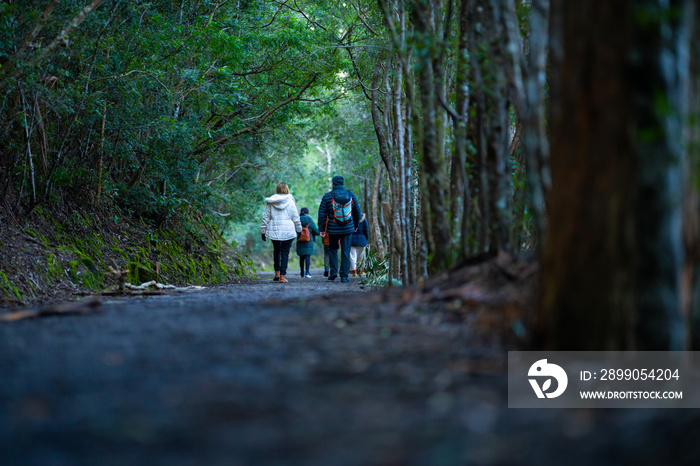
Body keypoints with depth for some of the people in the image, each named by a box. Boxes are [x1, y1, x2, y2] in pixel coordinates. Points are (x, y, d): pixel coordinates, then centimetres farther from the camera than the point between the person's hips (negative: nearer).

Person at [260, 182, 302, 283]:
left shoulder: (270, 202, 2)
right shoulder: (290, 202, -3)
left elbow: (266, 218, 5)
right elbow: (296, 218, 1)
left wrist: (263, 231, 12)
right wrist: (299, 230, 13)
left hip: (274, 231, 2)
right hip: (288, 231, -2)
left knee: (276, 250, 20)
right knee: (285, 252, 3)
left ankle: (277, 272, 14)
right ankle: (282, 276, -3)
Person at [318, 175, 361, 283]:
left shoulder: (328, 196, -4)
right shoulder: (351, 195, 3)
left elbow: (322, 214, -3)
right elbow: (357, 212, 11)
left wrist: (322, 229, 3)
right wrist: (356, 225, 24)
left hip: (333, 229, -1)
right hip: (348, 229, 1)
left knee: (333, 249, 17)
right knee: (346, 252, 4)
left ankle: (333, 271, 4)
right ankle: (344, 276, 3)